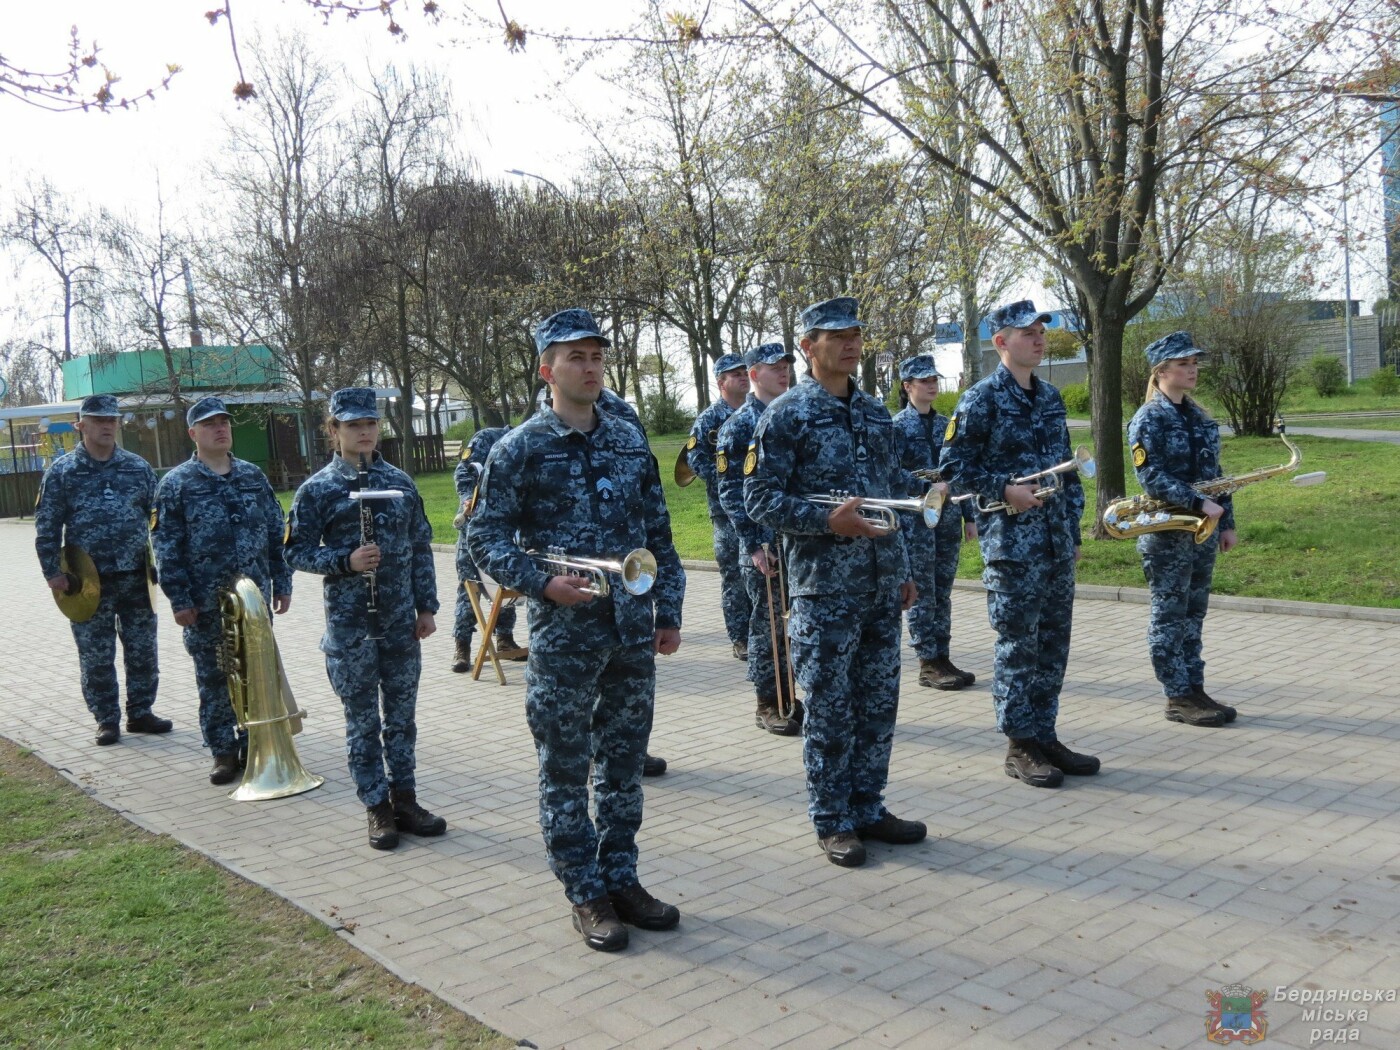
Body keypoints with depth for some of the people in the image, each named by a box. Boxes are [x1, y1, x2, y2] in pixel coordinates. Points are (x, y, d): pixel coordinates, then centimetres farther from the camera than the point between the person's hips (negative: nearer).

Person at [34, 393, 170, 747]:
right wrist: (52, 572, -7)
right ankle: (107, 720, 17)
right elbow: (47, 527, -1)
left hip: (136, 577, 2)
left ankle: (141, 711, 22)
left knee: (142, 650, 9)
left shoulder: (138, 467, 6)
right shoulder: (62, 471, -1)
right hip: (88, 581, -2)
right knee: (96, 656, 5)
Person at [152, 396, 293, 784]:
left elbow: (275, 533, 11)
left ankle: (254, 743, 22)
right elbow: (166, 546, -5)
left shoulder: (253, 476, 9)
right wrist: (179, 600, -9)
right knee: (213, 679, 5)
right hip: (205, 603, -3)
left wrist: (281, 583, 7)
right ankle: (223, 751, 17)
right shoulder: (176, 483, -2)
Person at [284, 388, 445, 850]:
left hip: (401, 621, 4)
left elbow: (420, 546, 10)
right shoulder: (317, 490, -4)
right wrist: (347, 560, -19)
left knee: (402, 714, 11)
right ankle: (377, 808, 16)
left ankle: (405, 799, 23)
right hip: (350, 626, -3)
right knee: (363, 720, 6)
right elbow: (296, 551, -3)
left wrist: (426, 606, 6)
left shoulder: (400, 482, 6)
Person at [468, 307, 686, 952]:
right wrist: (543, 583, -19)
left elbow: (658, 533, 13)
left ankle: (621, 880, 27)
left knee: (624, 765, 13)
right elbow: (485, 538, -6)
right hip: (562, 637, -4)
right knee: (566, 772, 6)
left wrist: (668, 610, 9)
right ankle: (586, 894, 19)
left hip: (633, 633, 5)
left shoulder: (630, 440, 9)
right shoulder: (520, 449, -5)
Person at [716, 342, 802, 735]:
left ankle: (787, 697, 23)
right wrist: (754, 544, -15)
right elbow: (731, 492, -10)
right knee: (768, 625, 2)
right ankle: (768, 704, 13)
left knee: (792, 623, 12)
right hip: (764, 545, -6)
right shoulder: (738, 426, -6)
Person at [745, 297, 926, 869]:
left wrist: (903, 570, 16)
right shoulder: (786, 415, -7)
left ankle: (868, 809, 26)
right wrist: (828, 521, -22)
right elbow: (761, 499, -11)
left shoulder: (876, 412, 13)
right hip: (825, 589, -6)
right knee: (830, 710, 3)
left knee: (879, 703, 12)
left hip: (881, 586, 6)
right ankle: (832, 821, 16)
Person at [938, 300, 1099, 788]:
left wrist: (1073, 529, 15)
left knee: (1054, 642, 11)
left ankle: (1044, 736, 21)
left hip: (1056, 543, 7)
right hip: (1011, 542, -7)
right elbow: (952, 466, -9)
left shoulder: (1050, 397, 13)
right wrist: (1005, 490, -18)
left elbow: (1067, 467, 19)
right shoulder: (981, 399, -8)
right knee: (1018, 645, -1)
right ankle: (1020, 746, 9)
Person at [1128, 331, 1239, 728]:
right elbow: (1152, 477, -19)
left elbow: (1214, 472, 16)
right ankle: (1178, 698, 7)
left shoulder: (1198, 415, 13)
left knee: (1193, 616, 13)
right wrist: (1199, 504, -26)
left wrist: (1226, 522, 13)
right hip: (1167, 535, -7)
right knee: (1170, 617, 1)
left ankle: (1195, 691, 20)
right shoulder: (1148, 419, -11)